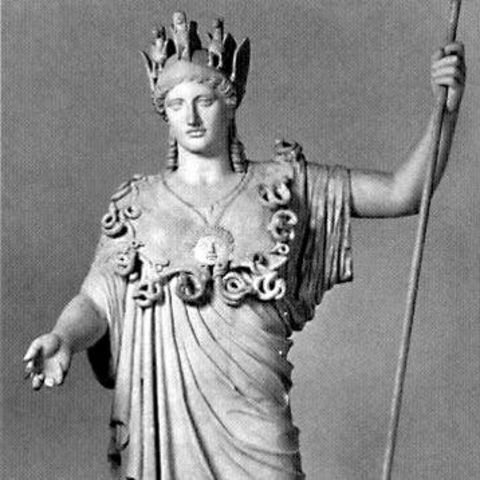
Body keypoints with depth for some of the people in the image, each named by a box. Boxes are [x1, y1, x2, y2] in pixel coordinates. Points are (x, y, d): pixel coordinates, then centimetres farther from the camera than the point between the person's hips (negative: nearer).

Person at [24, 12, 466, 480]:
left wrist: (446, 110, -10)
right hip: (158, 406, 1)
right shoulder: (138, 203, 9)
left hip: (252, 410, 0)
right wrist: (63, 339, -20)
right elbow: (96, 299, 2)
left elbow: (401, 194, 2)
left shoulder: (283, 185, 7)